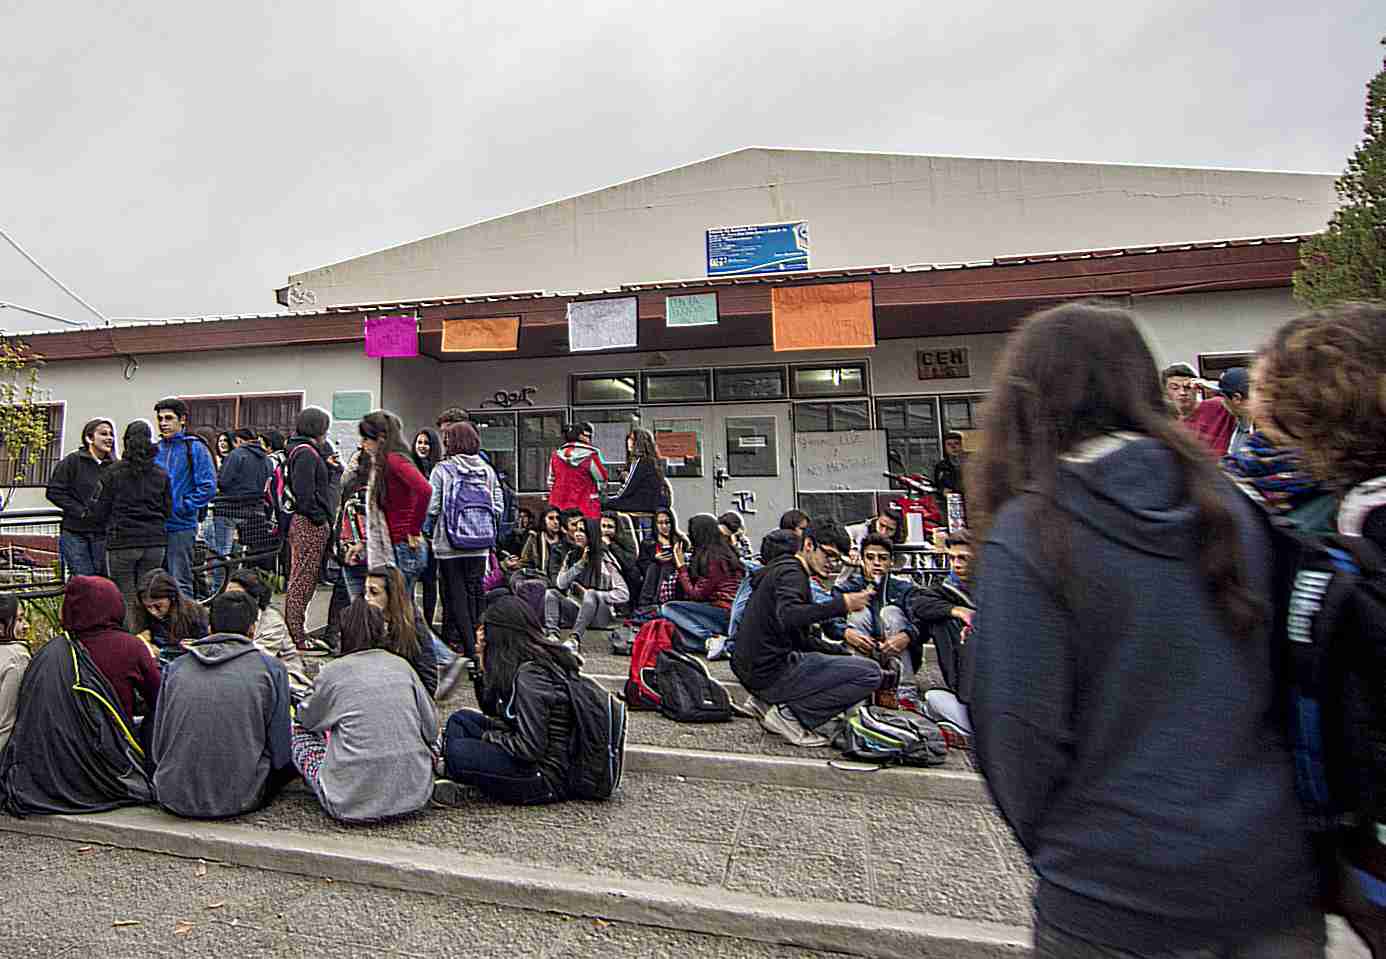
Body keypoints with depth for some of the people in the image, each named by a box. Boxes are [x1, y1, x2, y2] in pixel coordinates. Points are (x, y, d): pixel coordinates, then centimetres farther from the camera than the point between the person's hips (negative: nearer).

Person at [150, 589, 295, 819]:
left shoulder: (175, 667, 3)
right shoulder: (271, 668, -7)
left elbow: (157, 749, 9)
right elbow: (281, 753, -2)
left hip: (174, 800, 3)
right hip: (240, 799, -3)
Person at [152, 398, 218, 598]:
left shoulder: (195, 448, -5)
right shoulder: (156, 449, 12)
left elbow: (208, 487, -12)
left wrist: (183, 507, -15)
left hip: (181, 527, -6)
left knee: (181, 583, -2)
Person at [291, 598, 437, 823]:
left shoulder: (334, 672, -3)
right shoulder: (401, 665, 5)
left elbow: (308, 718, 17)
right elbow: (431, 730, 7)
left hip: (354, 802, -3)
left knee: (299, 732, 15)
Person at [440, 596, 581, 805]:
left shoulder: (530, 674, -22)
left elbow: (530, 748, -23)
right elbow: (491, 709, 18)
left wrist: (487, 737, -8)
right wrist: (482, 660, 6)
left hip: (547, 776, -10)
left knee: (457, 752, -24)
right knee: (460, 718, 11)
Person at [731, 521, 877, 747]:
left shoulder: (779, 569, 20)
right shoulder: (791, 572, -10)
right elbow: (789, 617, -32)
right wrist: (841, 604, -29)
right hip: (773, 672, -10)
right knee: (871, 673, -11)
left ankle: (766, 701, 13)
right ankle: (790, 714, -9)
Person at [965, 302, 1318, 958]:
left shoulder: (1027, 534, -20)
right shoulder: (1229, 505, -3)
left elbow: (1018, 728, -18)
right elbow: (1288, 682, 7)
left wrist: (1051, 845, 2)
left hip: (1118, 904, -4)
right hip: (1272, 878, 5)